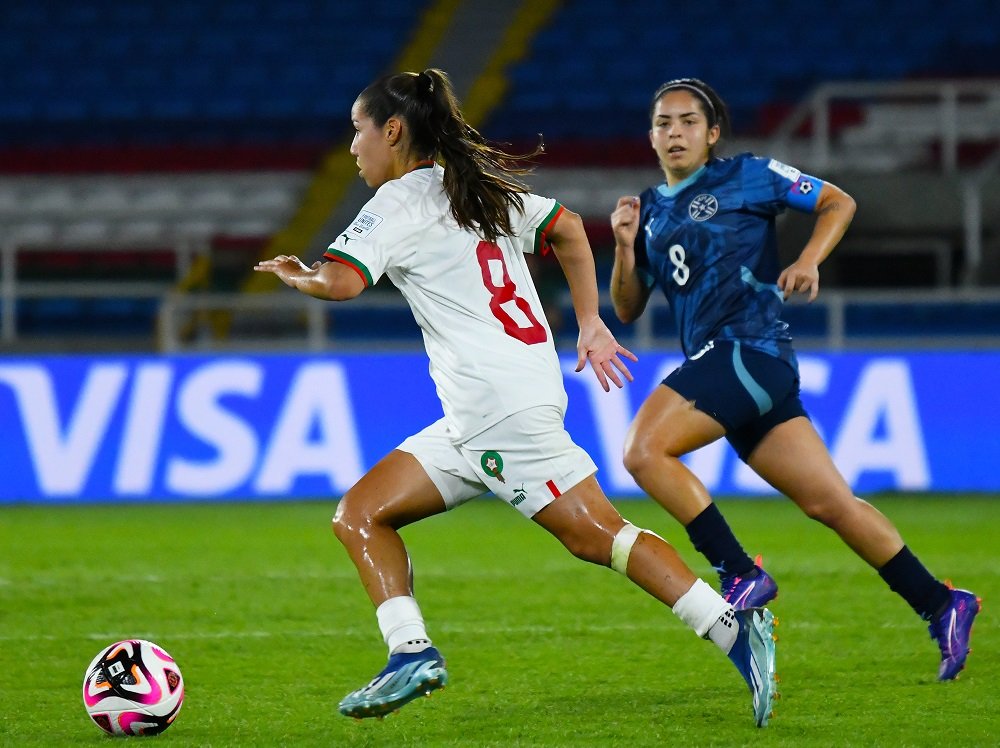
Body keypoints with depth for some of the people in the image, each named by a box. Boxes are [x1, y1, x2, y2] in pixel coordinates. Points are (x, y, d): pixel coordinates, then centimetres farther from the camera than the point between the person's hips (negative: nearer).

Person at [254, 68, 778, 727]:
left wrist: (298, 275, 4)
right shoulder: (475, 189, 21)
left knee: (596, 533, -11)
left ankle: (734, 626, -14)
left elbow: (343, 282, -18)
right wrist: (590, 324, 27)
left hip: (500, 402, -9)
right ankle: (411, 653, -5)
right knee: (360, 515, 7)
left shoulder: (402, 199, -6)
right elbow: (569, 228, 26)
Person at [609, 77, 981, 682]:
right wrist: (625, 246, 3)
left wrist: (809, 261, -9)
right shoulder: (650, 209, 19)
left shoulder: (747, 177, 3)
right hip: (717, 363, 7)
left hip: (751, 349, -7)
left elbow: (839, 203, 7)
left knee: (646, 451, -20)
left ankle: (742, 575, -15)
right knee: (831, 502, 4)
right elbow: (627, 310, 19)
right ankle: (942, 605, 9)